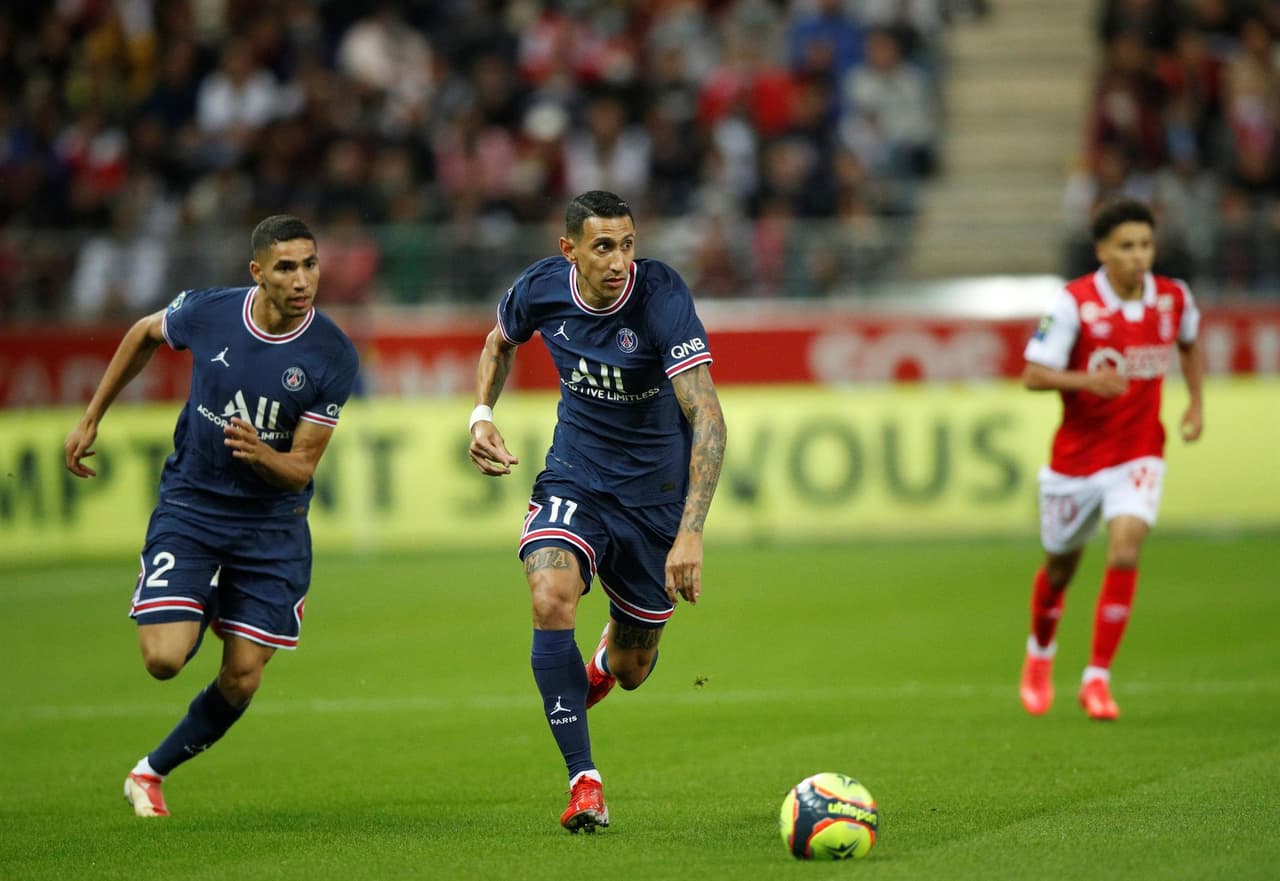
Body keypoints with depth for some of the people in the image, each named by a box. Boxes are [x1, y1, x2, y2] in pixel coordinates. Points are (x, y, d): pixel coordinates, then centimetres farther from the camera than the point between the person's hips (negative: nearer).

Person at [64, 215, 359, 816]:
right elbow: (145, 335, 12)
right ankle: (186, 616, 23)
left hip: (272, 524, 0)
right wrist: (91, 418, 16)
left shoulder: (333, 356, -15)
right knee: (164, 661, -15)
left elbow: (301, 469, -12)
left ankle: (153, 771, 24)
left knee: (241, 681, -2)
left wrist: (260, 454, -35)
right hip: (190, 506, 0)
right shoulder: (206, 313, -12)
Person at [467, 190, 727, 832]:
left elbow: (707, 418, -32)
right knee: (550, 598, -28)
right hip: (575, 474, 2)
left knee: (631, 670, 10)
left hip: (654, 488, -2)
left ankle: (603, 661, 52)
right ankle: (584, 783, -20)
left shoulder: (662, 297, -26)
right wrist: (481, 415, -4)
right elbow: (500, 342, 14)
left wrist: (690, 533, -41)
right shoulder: (542, 287, -12)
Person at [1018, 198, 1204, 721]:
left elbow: (1189, 343, 19)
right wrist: (1085, 380, -34)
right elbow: (1033, 375, -17)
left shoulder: (1173, 299, -4)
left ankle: (1097, 678, -12)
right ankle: (1040, 653, 45)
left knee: (1125, 551, -21)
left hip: (1138, 456, 1)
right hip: (1076, 456, -1)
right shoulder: (1074, 303, -16)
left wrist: (1196, 403, 7)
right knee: (1061, 565, 14)